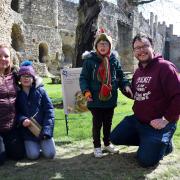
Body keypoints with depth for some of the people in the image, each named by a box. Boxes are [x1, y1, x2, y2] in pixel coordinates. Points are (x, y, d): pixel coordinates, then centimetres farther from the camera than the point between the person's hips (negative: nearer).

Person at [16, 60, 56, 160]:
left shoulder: (40, 91, -4)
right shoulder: (17, 93, 0)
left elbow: (49, 110, -6)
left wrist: (46, 130, -13)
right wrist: (22, 120, -19)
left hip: (43, 128, 0)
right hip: (27, 130, 1)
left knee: (50, 154, -9)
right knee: (33, 155, -13)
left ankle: (43, 142, 23)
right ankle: (34, 144, 20)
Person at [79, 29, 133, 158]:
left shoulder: (114, 59, 2)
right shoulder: (90, 60, -8)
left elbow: (120, 75, 9)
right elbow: (83, 78, -6)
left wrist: (126, 85, -8)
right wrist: (86, 91, -20)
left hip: (110, 99, 4)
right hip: (95, 100, -4)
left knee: (108, 123, 18)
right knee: (97, 124, 7)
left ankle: (107, 143, 36)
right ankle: (97, 146, 23)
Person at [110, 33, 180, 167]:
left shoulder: (165, 67, -18)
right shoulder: (138, 72, 10)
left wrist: (167, 119, -21)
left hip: (158, 124, -8)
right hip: (137, 120, 8)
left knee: (146, 160, -9)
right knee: (114, 138, 12)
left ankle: (165, 144, 19)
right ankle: (148, 141, 22)